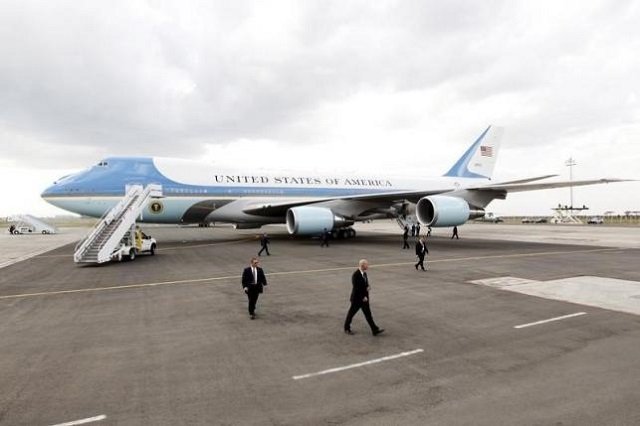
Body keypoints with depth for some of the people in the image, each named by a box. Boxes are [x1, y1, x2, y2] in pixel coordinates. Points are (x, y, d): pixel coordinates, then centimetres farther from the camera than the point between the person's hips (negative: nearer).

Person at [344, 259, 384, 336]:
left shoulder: (364, 273, 4)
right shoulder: (356, 275, -22)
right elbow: (356, 289, -23)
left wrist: (367, 287, -8)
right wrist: (362, 297, -19)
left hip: (364, 298, 8)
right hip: (357, 299, -8)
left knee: (368, 314, 7)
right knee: (351, 313, 10)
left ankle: (375, 330, 8)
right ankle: (347, 328, 28)